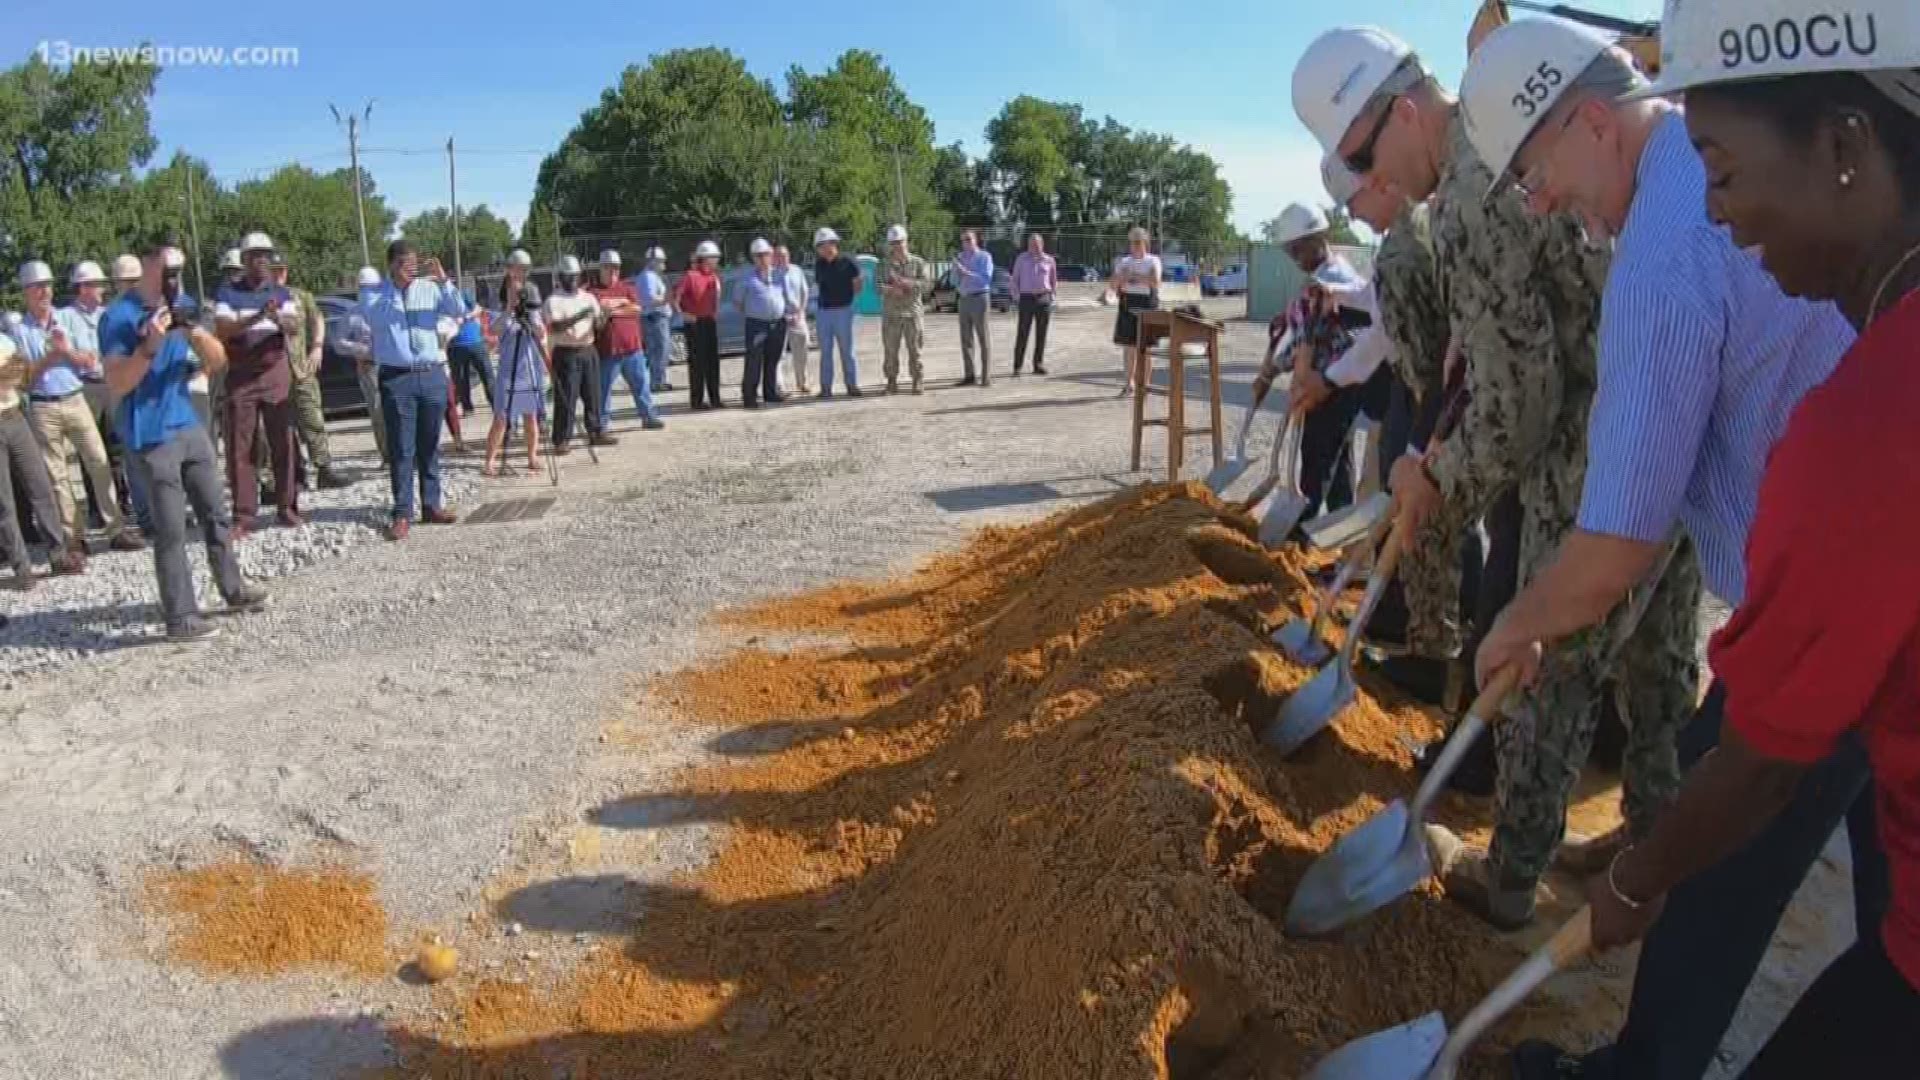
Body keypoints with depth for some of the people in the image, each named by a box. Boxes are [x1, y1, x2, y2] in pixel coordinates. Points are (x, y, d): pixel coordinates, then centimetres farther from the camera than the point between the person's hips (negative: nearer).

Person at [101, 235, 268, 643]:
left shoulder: (183, 303, 9)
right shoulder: (120, 316, -12)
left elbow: (218, 361, 3)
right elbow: (117, 384, -16)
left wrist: (194, 331, -16)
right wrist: (151, 345, -28)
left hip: (190, 425, 7)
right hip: (152, 436, -7)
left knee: (215, 514, 15)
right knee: (171, 530, -5)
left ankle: (233, 590, 28)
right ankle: (180, 617, -1)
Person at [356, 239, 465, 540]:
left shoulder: (430, 288, 8)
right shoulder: (374, 292, 4)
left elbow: (459, 311, -4)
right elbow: (373, 317, -16)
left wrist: (444, 281, -17)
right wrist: (396, 284, -23)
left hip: (432, 375, 2)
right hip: (396, 378, -2)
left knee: (429, 446, 9)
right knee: (401, 449, -2)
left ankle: (431, 505, 17)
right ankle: (402, 513, 0)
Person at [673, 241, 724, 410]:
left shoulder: (714, 277, 10)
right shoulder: (690, 275, -12)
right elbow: (674, 295, -16)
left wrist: (716, 312, 13)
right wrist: (682, 313, -16)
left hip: (710, 322, 7)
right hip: (695, 323, -7)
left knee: (713, 361, 10)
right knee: (697, 361, -1)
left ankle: (714, 398, 19)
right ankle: (697, 400, 5)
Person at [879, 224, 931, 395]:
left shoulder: (918, 263, 6)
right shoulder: (884, 265, 8)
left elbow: (928, 284, -5)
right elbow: (878, 286, -2)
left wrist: (907, 282, -19)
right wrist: (891, 290, -22)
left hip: (912, 312, -1)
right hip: (890, 314, 1)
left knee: (915, 349, -2)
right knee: (890, 350, 0)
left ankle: (918, 382, 5)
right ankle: (892, 382, 9)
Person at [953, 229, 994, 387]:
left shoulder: (984, 256, -4)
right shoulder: (960, 257, 13)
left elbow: (986, 279, -14)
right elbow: (954, 281, 14)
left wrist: (967, 272, -20)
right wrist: (956, 269, -5)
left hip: (979, 298, -6)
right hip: (963, 299, 6)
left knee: (983, 337, -6)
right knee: (966, 338, 6)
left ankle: (987, 376, -5)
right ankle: (969, 375, 11)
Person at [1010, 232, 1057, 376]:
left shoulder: (1049, 260, 7)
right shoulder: (1022, 259, 5)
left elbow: (1054, 281, 17)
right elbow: (1015, 279, 8)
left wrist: (1052, 295, 5)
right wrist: (1016, 297, 0)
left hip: (1044, 298, 2)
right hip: (1026, 298, -2)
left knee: (1041, 333, 3)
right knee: (1022, 333, -6)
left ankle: (1038, 364, 10)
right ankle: (1017, 366, -3)